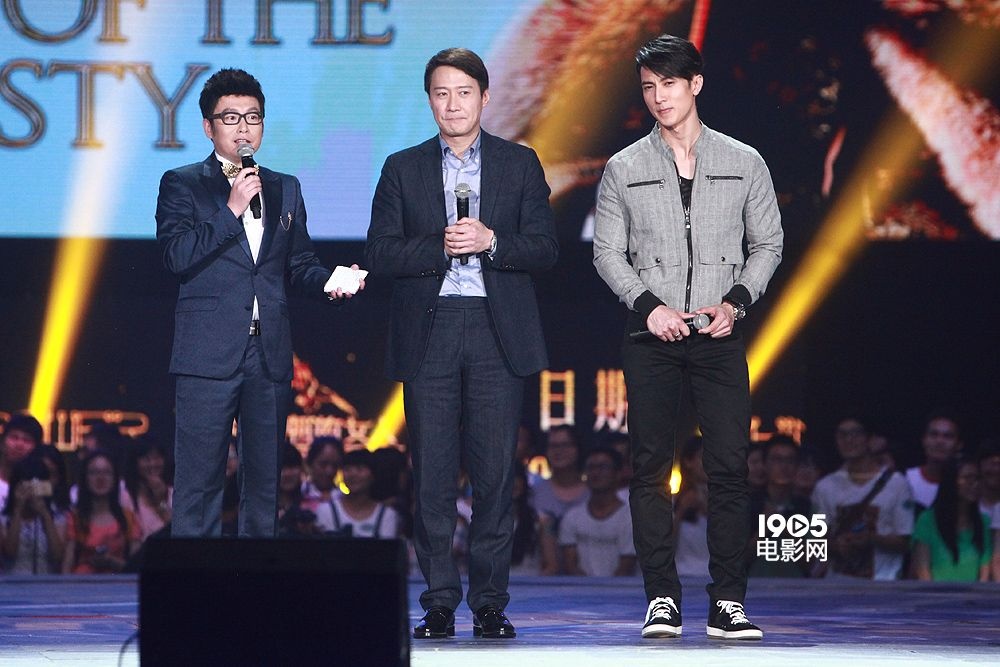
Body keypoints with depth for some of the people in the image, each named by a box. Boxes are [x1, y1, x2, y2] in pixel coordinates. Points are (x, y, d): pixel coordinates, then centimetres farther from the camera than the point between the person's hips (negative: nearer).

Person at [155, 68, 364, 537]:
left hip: (270, 356, 5)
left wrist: (330, 282, -4)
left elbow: (299, 264, 16)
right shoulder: (182, 185, 4)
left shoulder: (285, 189, 18)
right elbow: (177, 256, -10)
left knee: (264, 479, 7)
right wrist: (232, 211, -14)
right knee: (199, 480, -6)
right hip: (209, 355, -4)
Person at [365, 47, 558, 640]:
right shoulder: (403, 169, 11)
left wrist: (491, 241, -13)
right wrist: (441, 247, -11)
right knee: (433, 475, -1)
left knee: (496, 473, -2)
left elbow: (546, 248, 3)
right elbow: (380, 253, 3)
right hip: (428, 333, 1)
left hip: (498, 333, 0)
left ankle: (490, 604, 4)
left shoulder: (520, 164, 10)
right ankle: (439, 605, 4)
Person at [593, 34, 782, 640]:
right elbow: (608, 252, 8)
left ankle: (728, 604, -3)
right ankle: (662, 599, 3)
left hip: (720, 335, 0)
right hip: (652, 337, 0)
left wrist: (736, 301, -4)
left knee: (730, 466, -6)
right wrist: (648, 305, -7)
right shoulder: (624, 169, 8)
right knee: (651, 467, -2)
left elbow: (768, 243, 12)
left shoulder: (744, 163, 8)